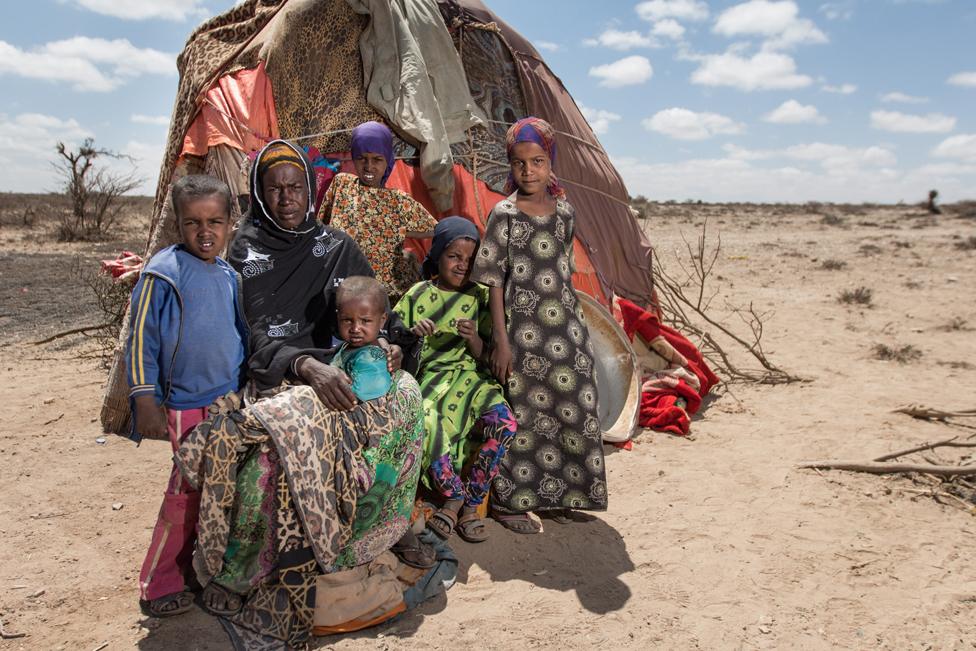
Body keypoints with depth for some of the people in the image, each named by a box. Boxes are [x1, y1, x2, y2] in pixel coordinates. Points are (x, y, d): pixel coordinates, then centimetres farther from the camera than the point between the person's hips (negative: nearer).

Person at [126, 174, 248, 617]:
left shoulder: (228, 274, 7)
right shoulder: (164, 272, -12)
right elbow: (142, 340, -11)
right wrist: (146, 405, -12)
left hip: (231, 398, 7)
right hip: (189, 404, -6)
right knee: (187, 493, -2)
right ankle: (157, 588, 16)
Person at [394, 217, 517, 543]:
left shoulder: (480, 297, 9)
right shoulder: (418, 294, 7)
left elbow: (485, 358, 8)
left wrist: (474, 338, -14)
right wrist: (413, 334, -14)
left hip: (472, 377, 1)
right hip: (430, 377, -1)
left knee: (504, 422, -29)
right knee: (425, 421, -35)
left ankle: (472, 502, -7)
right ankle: (454, 496, -8)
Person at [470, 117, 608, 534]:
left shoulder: (564, 211, 7)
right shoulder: (504, 214, -6)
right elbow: (495, 282, -8)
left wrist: (573, 324, 13)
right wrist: (500, 339, -12)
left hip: (565, 328, 5)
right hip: (522, 330, -5)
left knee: (568, 412, 9)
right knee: (521, 416, 2)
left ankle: (550, 496, 26)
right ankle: (507, 502, 18)